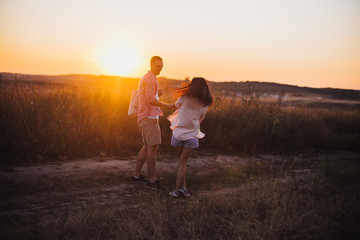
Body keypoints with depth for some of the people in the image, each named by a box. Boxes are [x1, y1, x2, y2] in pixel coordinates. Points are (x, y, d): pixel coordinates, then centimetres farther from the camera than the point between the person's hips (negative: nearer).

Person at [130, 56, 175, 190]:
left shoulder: (146, 79, 22)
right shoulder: (150, 78, -12)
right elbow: (150, 100, -23)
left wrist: (157, 95, 7)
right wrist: (168, 106, -20)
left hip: (149, 117, 11)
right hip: (149, 118, -11)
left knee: (147, 147, 13)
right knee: (153, 147, -11)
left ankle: (136, 175, 18)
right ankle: (152, 180, -10)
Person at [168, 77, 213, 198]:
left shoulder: (186, 97, -7)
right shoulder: (205, 104, 0)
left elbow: (177, 105, 11)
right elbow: (200, 119, 9)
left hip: (178, 132, -1)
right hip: (192, 135, 1)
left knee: (181, 160, 15)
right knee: (183, 161, 7)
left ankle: (183, 186, 10)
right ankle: (177, 188, 1)